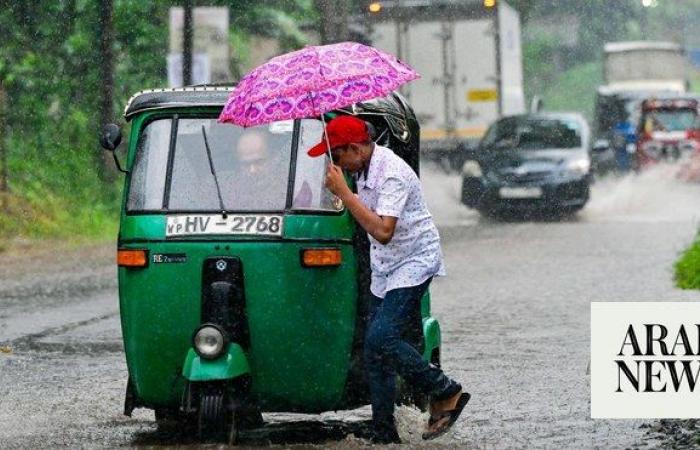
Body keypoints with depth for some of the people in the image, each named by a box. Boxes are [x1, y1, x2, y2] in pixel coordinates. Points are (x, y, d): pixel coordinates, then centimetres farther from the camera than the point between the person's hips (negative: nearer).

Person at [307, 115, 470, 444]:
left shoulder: (392, 173, -23)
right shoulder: (363, 169, 7)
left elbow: (383, 231, -33)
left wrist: (343, 192, -30)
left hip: (414, 263, -9)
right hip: (384, 268, 9)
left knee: (381, 338, -23)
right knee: (375, 353, 4)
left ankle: (446, 393, -9)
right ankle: (384, 435, 9)